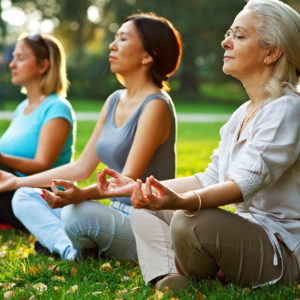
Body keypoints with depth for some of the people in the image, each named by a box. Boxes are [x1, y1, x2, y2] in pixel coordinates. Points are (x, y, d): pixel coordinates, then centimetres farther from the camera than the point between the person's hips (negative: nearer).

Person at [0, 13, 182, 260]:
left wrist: (81, 194, -41)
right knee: (24, 197, 4)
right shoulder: (114, 101, 12)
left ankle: (73, 248, -3)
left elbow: (129, 179, -23)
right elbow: (82, 167, 15)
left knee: (80, 212, -36)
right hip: (116, 214, 9)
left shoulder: (155, 106, -14)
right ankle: (71, 251, -20)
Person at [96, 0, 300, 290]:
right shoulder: (243, 114, 13)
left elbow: (246, 182, -30)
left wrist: (181, 202, -47)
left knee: (192, 221, -33)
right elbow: (211, 179, 14)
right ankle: (166, 279, -16)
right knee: (144, 212, 8)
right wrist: (139, 186, 11)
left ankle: (192, 282, -3)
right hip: (243, 233, 9)